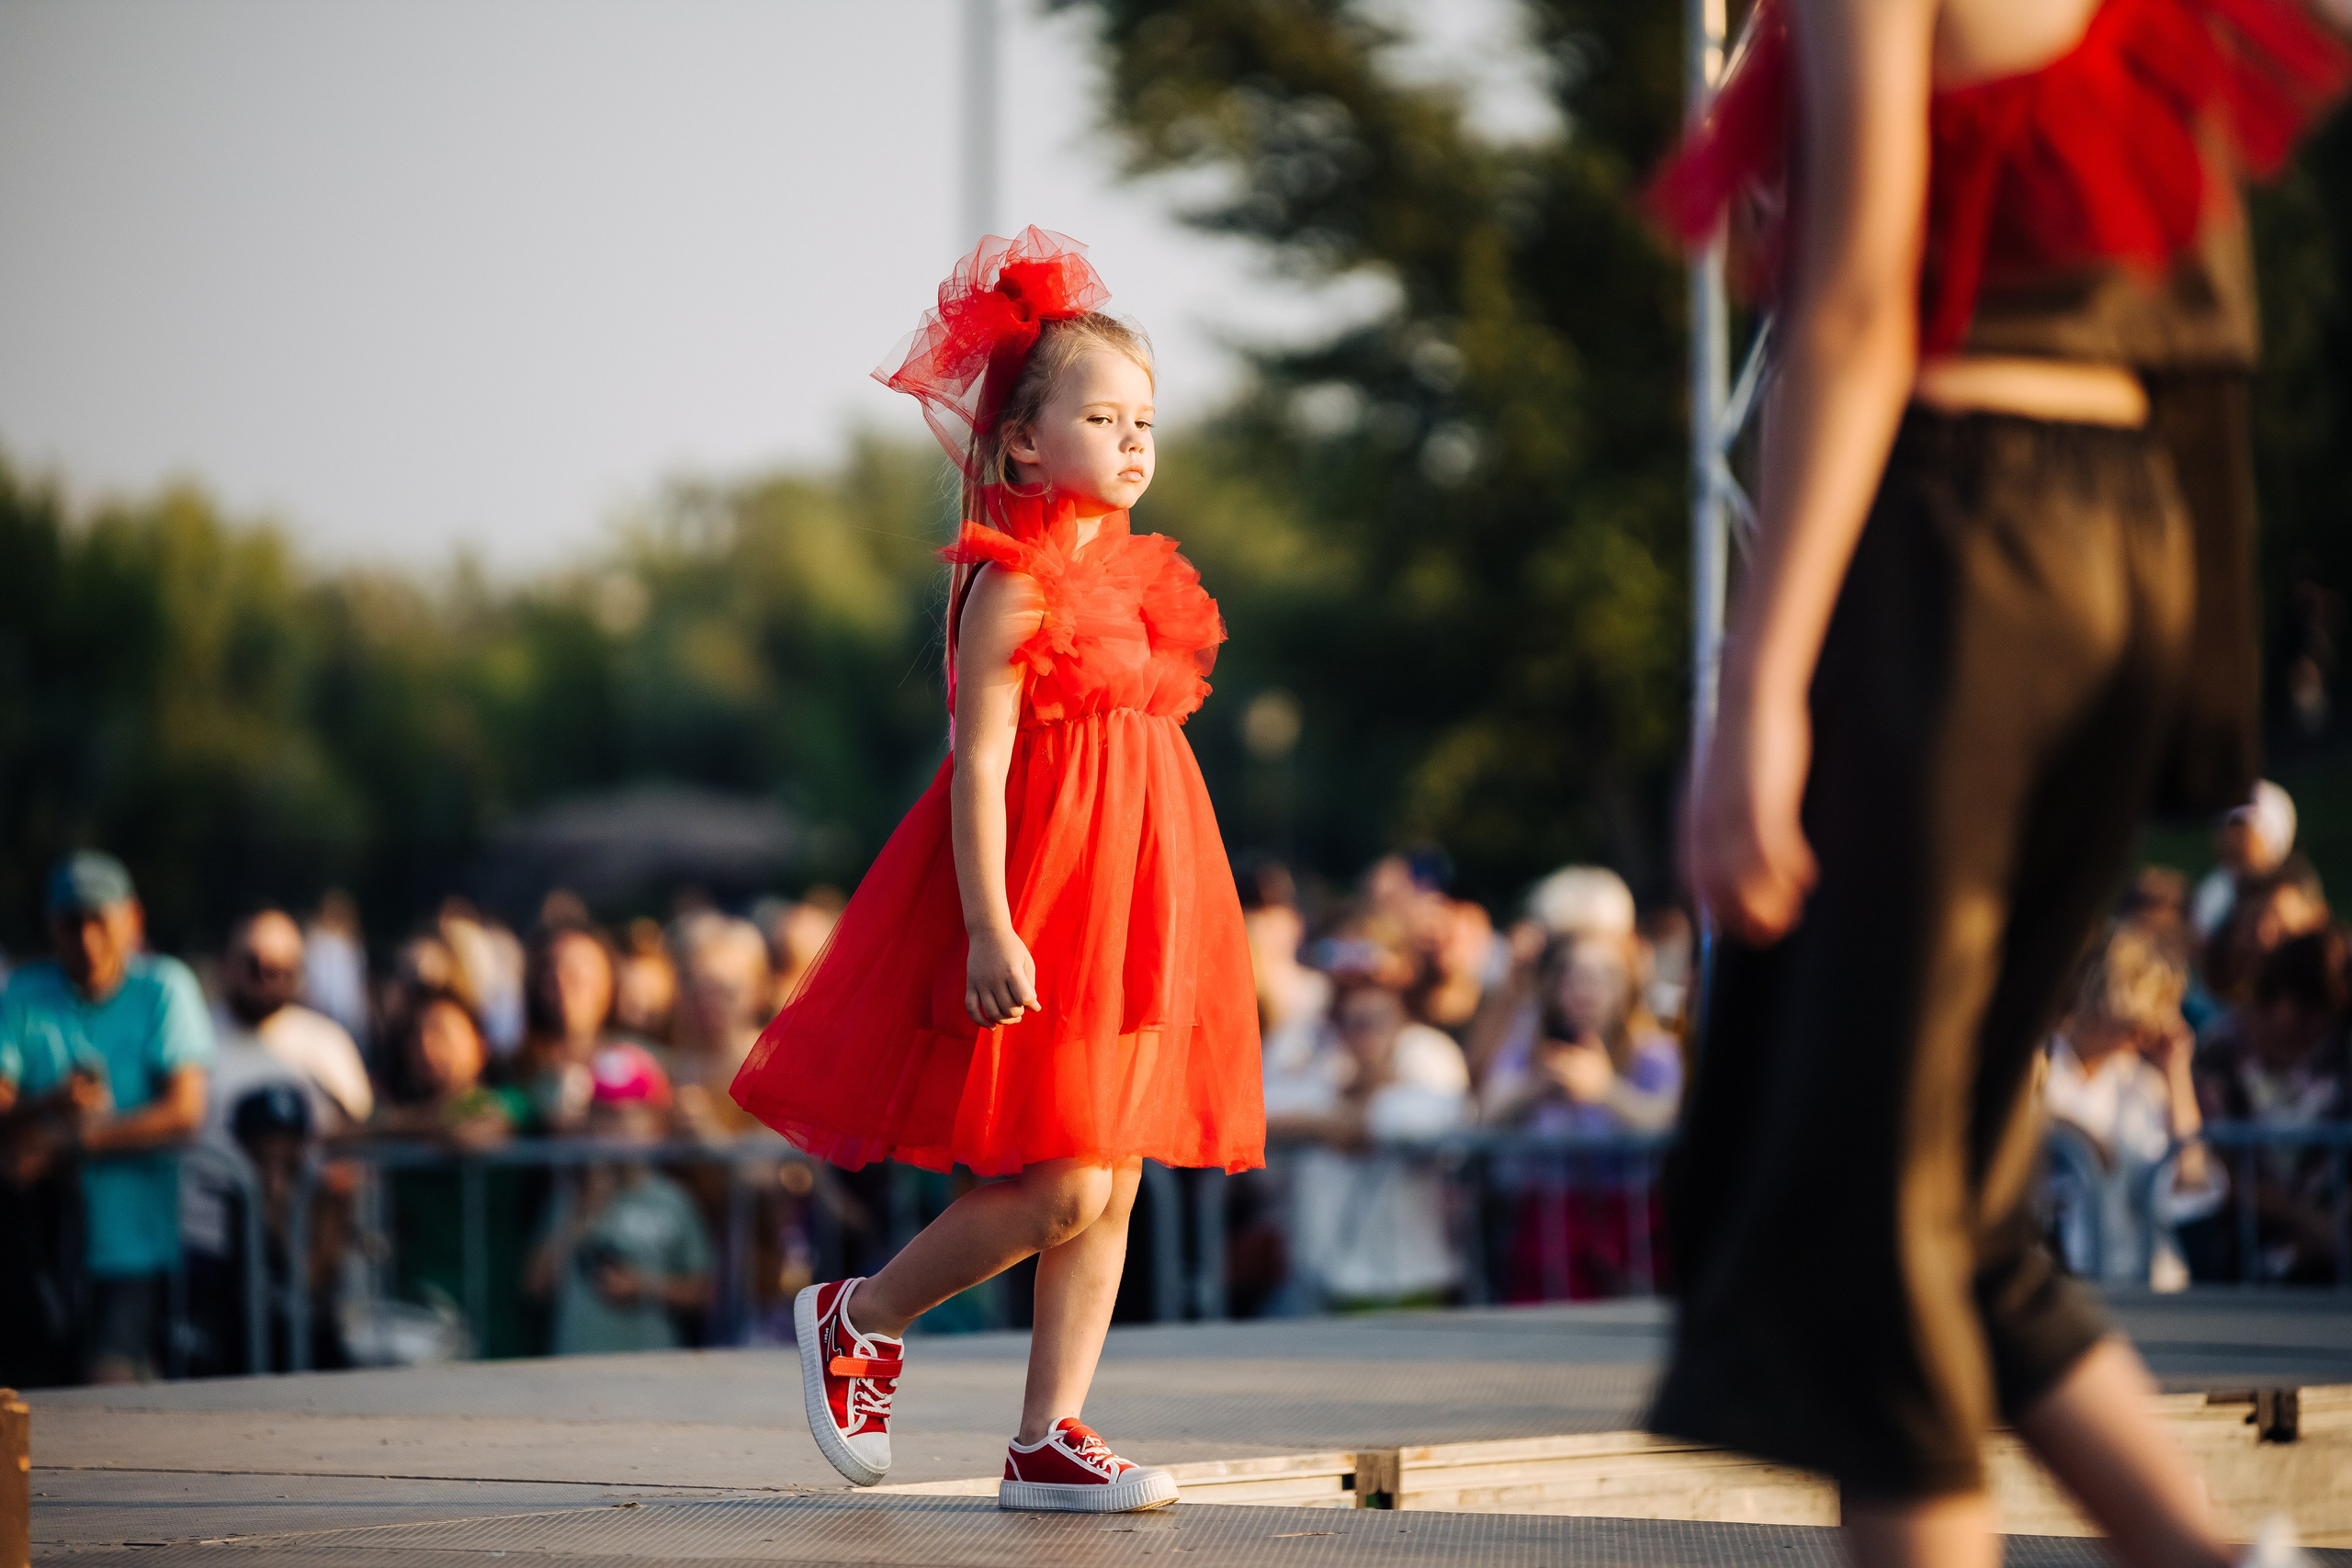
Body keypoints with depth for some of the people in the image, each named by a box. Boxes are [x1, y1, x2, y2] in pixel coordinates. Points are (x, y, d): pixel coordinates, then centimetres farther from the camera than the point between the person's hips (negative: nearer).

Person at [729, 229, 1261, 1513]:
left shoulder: (1128, 577, 15)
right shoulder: (1013, 584, -10)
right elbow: (979, 762, -15)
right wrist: (989, 929, -23)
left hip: (1125, 919, 9)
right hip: (1037, 912, -9)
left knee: (1111, 1192, 6)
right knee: (1060, 1191, -12)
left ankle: (1048, 1442, 9)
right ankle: (859, 1318, 9)